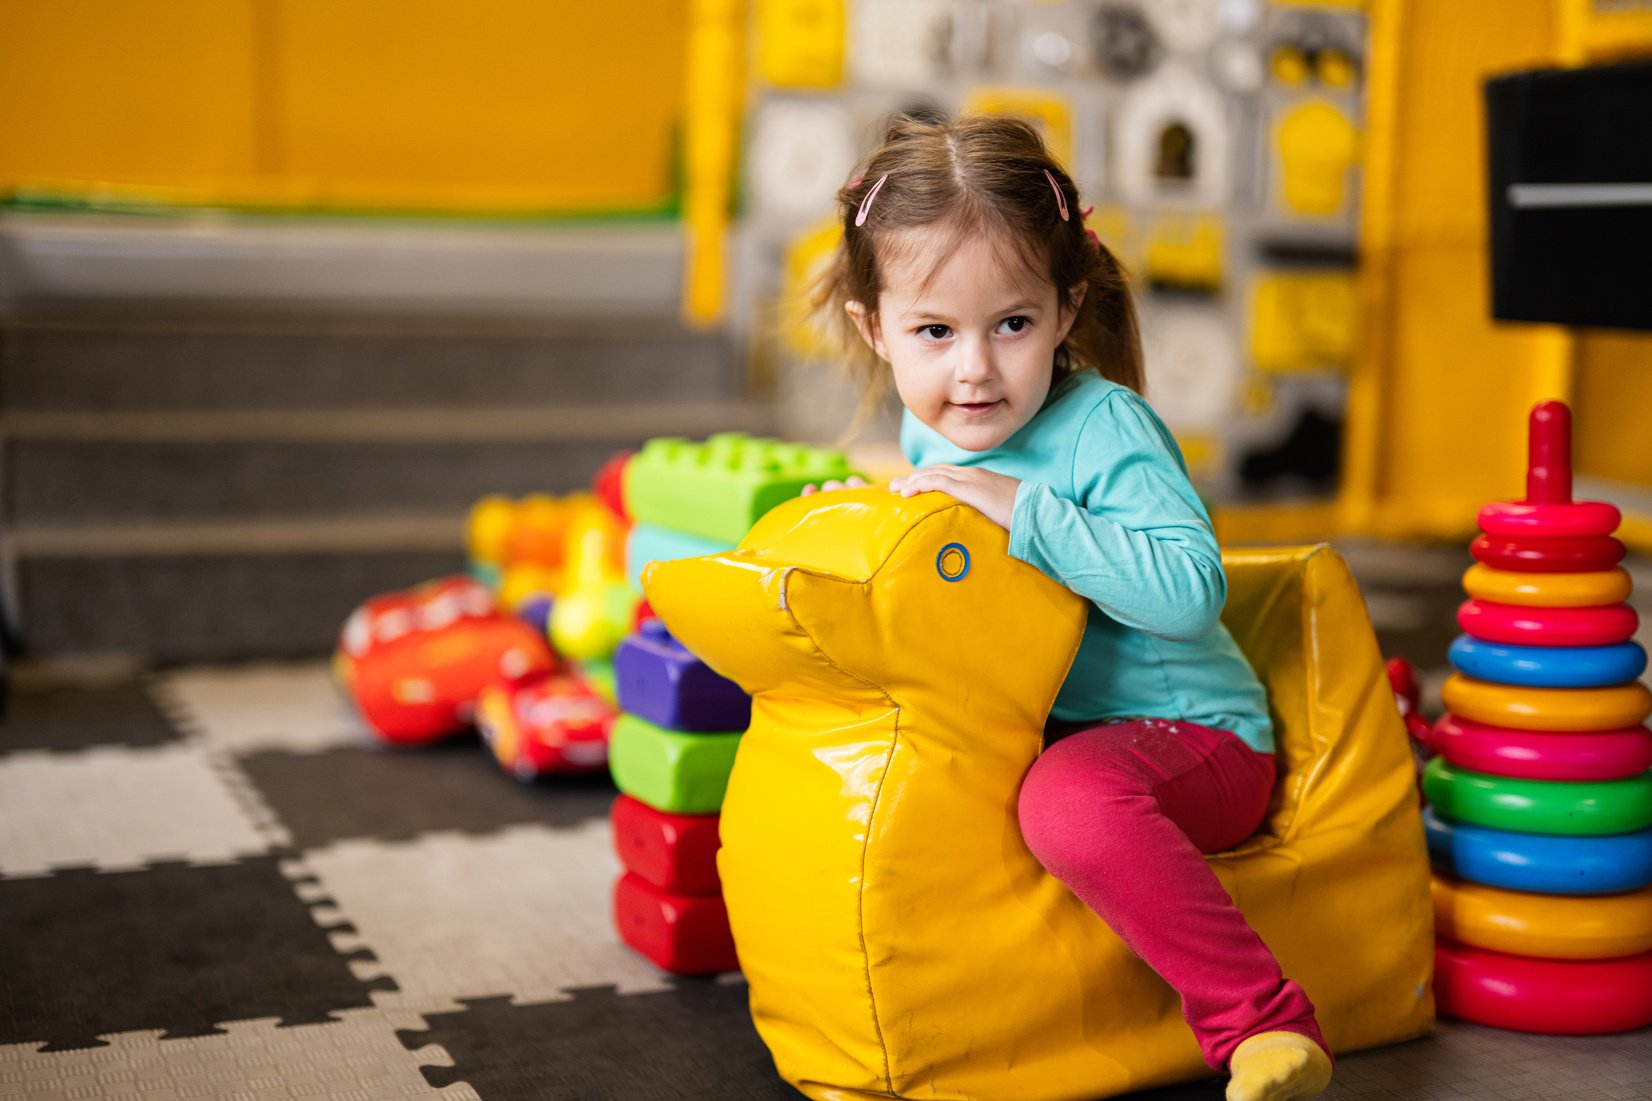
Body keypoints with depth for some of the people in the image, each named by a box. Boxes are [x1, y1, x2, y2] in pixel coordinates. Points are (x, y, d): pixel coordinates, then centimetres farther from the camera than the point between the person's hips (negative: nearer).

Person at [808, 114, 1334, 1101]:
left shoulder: (1103, 429, -20)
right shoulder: (927, 435, 4)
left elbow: (1190, 590, -34)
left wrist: (1025, 511, -35)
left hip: (1185, 734, -8)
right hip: (1019, 730, 8)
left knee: (1070, 797, -38)